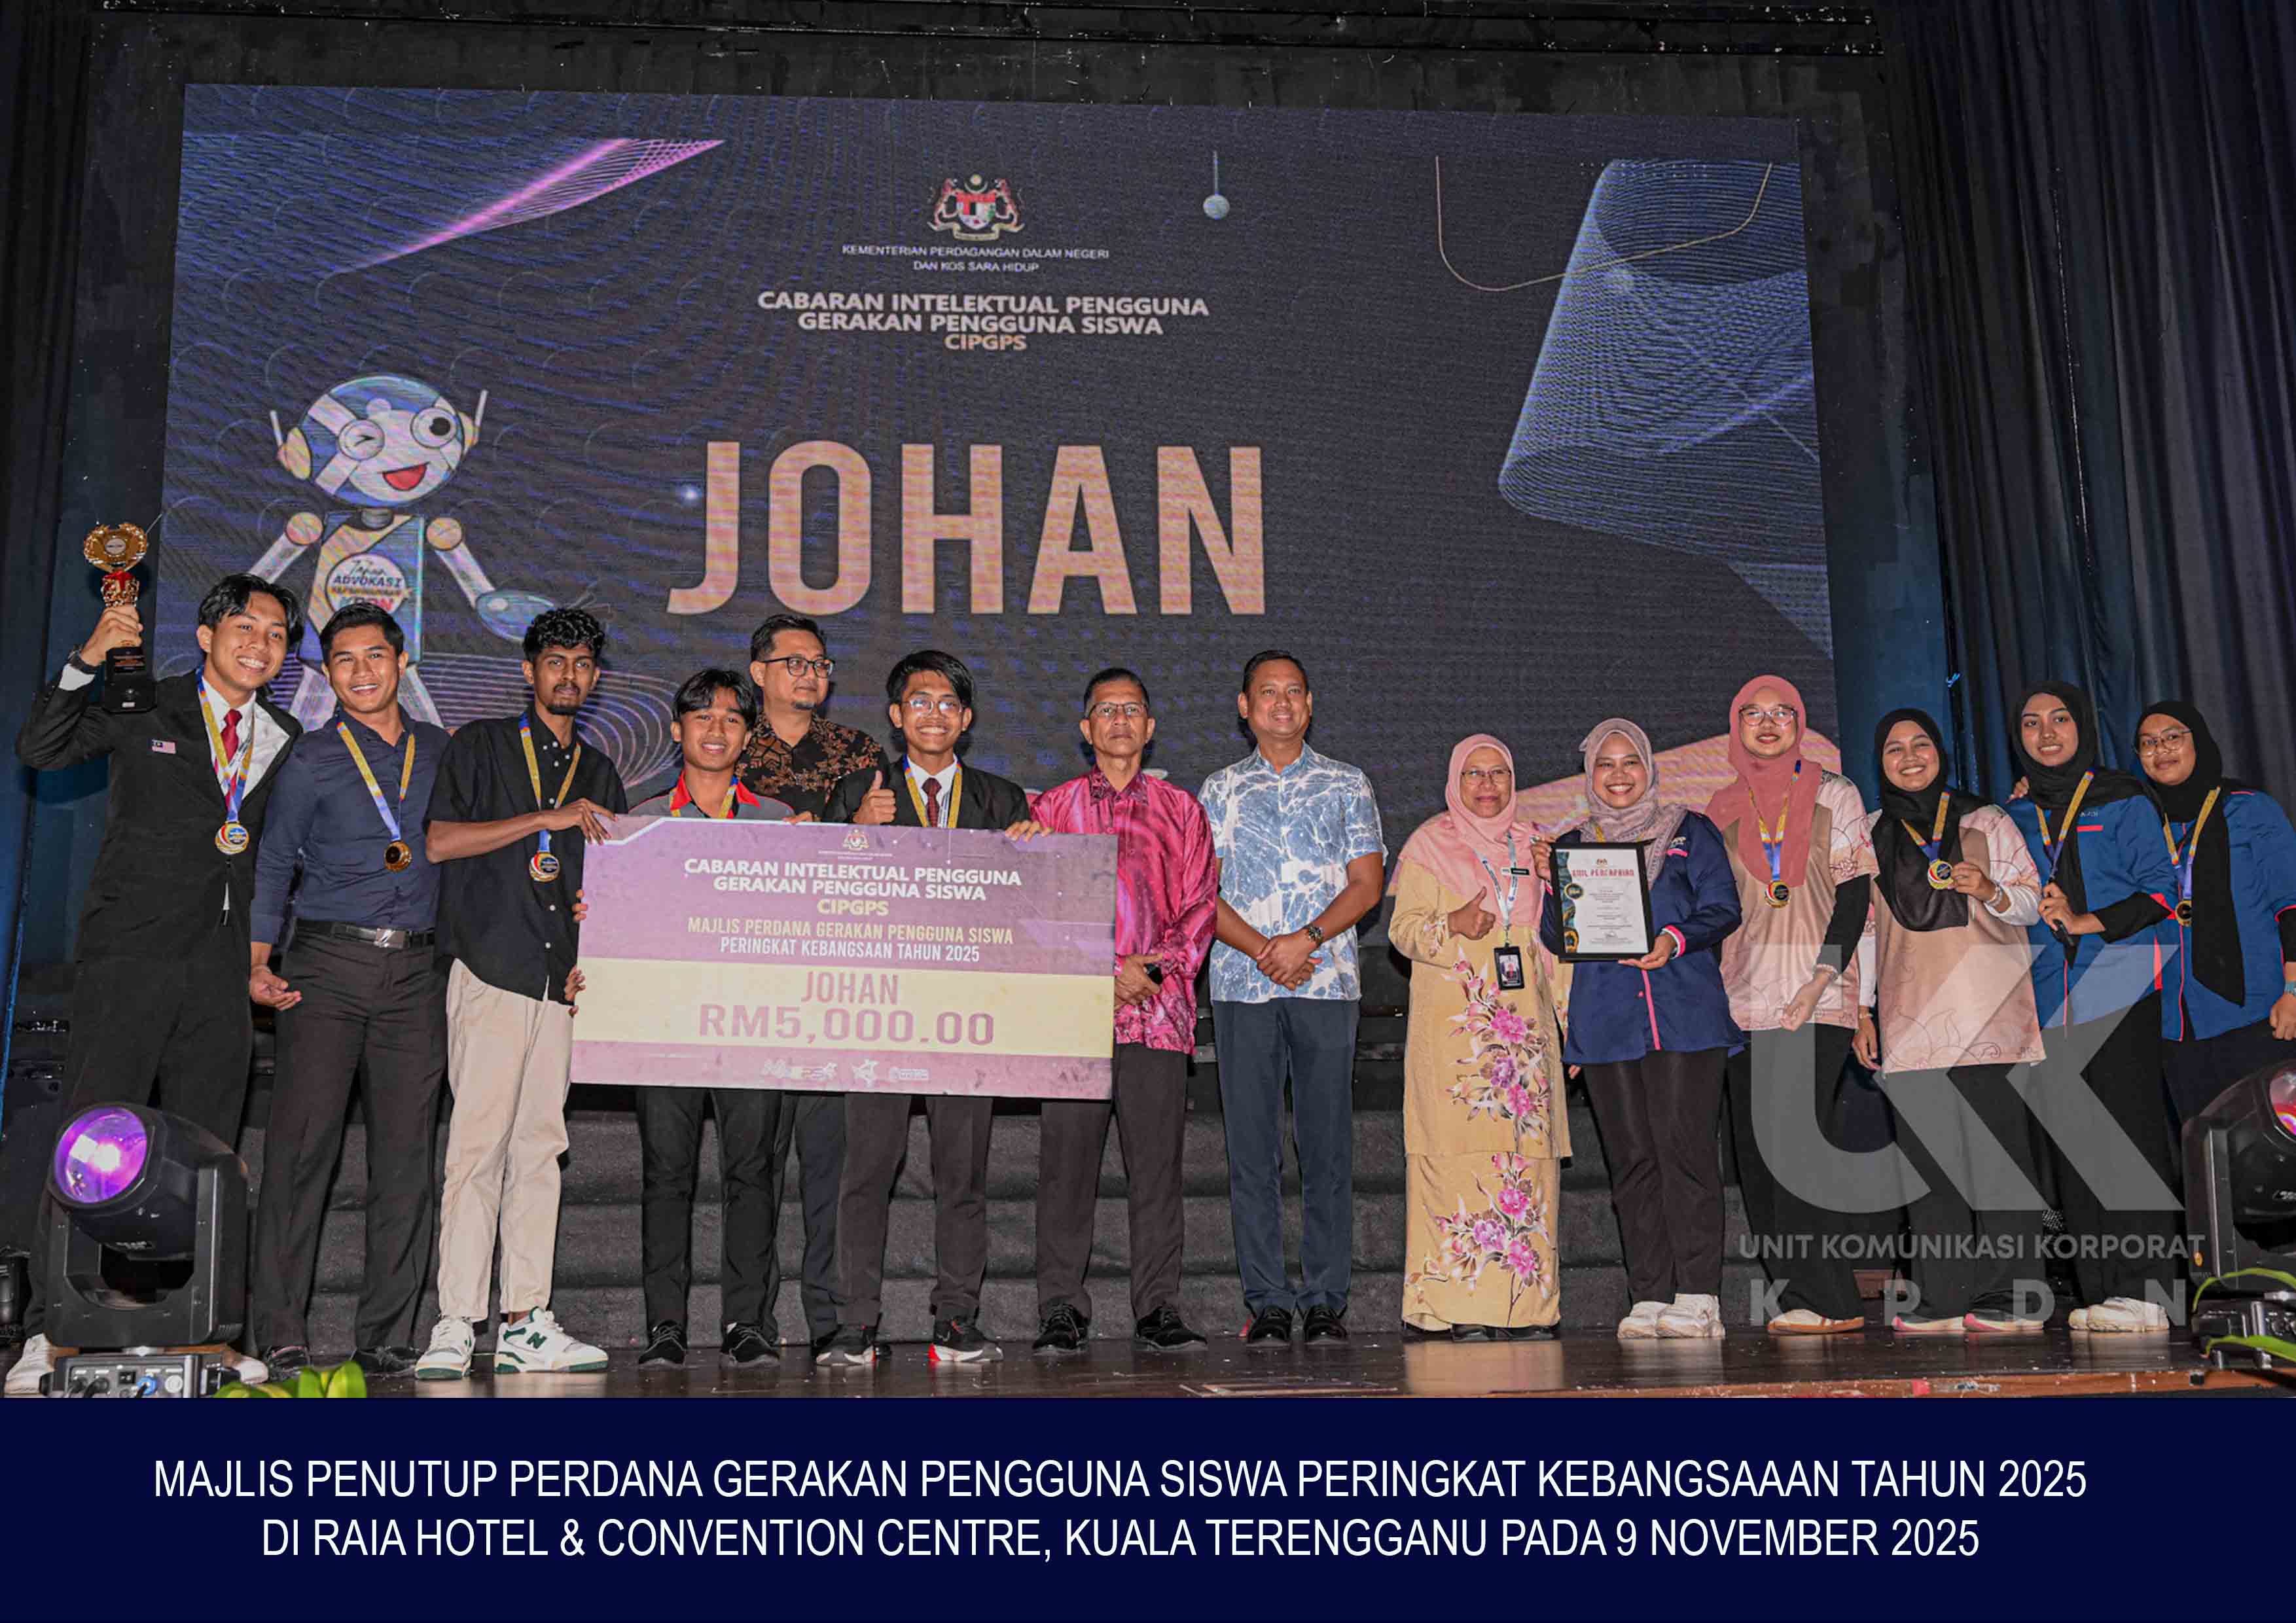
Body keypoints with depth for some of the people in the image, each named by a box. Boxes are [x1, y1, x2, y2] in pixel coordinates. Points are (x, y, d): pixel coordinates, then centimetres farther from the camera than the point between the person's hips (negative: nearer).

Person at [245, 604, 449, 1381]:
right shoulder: (312, 760, 7)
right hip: (328, 965, -2)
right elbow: (273, 865, 8)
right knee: (302, 1146, -7)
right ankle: (280, 1337, -1)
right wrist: (257, 962, -3)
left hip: (416, 972, 2)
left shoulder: (439, 751, 14)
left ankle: (386, 1337, 6)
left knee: (407, 1157, 0)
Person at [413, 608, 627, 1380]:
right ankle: (455, 1323, -6)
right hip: (491, 973, -4)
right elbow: (441, 841, -6)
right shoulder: (481, 745, 7)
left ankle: (526, 1324, 4)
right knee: (478, 1143, -9)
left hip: (563, 984, 5)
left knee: (540, 1148, 3)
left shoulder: (600, 773, 21)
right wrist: (548, 817, -11)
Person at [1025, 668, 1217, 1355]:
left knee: (1157, 1163, 0)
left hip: (1158, 1007, 0)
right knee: (1065, 1162, -2)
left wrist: (1152, 969, -7)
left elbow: (1201, 905, 8)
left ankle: (1158, 1311, 7)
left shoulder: (1180, 809, 14)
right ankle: (1061, 1311, 6)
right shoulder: (1053, 808, 12)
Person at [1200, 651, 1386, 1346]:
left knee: (1328, 1144, 0)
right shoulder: (1220, 791, 13)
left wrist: (1305, 939, -11)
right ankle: (1267, 1303, 6)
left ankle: (1326, 1302, 7)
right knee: (1252, 1147, 0)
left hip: (1327, 982, 0)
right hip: (1242, 984, 1)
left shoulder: (1347, 785, 12)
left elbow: (1367, 883, 4)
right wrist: (1261, 950, -11)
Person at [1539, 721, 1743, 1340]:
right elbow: (1557, 939, 12)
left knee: (1685, 1145, -10)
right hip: (1606, 1021, 2)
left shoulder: (1691, 831, 11)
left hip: (1685, 1014, -2)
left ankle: (1697, 1297, -6)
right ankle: (1649, 1298, 5)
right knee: (1631, 1157, 1)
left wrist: (1675, 941, -16)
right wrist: (1553, 888, -6)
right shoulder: (1571, 845, 17)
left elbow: (1723, 908, 2)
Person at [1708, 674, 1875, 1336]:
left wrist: (1821, 978, -13)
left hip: (1817, 998, -4)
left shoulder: (1834, 794, 5)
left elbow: (1854, 892, -2)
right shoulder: (1724, 806, 14)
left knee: (1795, 1138, -13)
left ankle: (1825, 1297, -7)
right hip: (1746, 998, 4)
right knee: (1755, 1145, 1)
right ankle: (1794, 1290, 9)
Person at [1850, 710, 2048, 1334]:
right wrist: (1861, 1009, 12)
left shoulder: (1988, 822, 10)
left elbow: (2032, 903, 8)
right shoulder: (1870, 834, 15)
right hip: (1912, 1019, 2)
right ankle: (1942, 1299, 0)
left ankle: (2000, 1296, -1)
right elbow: (1865, 926, 17)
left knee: (2000, 1151, -6)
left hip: (1989, 1013, -1)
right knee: (1928, 1158, -2)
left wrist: (1991, 892, -14)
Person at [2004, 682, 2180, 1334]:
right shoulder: (2014, 815, 17)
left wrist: (2087, 922, -13)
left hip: (2118, 992, -4)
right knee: (2070, 1148, 2)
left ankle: (2142, 1291, -9)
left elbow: (2160, 889, -2)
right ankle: (2098, 1294, 6)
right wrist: (2039, 907, 1)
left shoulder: (2124, 803, 5)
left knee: (2126, 1133, -10)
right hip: (2050, 1003, 4)